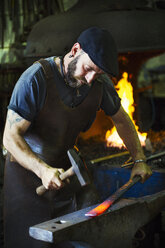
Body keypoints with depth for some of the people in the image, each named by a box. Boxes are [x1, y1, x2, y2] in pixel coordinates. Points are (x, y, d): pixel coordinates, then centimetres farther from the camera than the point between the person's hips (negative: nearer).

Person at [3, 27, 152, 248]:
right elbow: (11, 137, -26)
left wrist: (139, 160, 3)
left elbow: (121, 120, 9)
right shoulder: (36, 78, -26)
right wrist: (43, 170, -40)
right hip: (28, 168, -4)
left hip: (64, 168, 5)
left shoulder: (100, 82, -8)